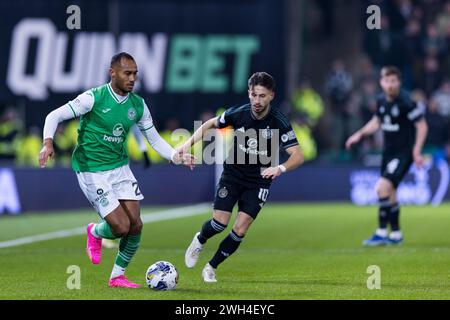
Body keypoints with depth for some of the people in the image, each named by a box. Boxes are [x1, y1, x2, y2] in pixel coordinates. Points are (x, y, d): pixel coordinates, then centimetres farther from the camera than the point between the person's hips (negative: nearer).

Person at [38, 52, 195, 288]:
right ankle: (95, 234, 23)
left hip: (120, 168, 6)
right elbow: (54, 116, -11)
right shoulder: (94, 98, -15)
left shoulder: (138, 105, 1)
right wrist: (48, 142, -29)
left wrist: (177, 157, -8)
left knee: (136, 225, -3)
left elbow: (155, 139, 10)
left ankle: (117, 276, 17)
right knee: (121, 227, -13)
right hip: (91, 171, -6)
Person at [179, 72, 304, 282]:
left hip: (258, 182, -1)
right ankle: (199, 241, 23)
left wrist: (280, 168, -42)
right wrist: (190, 142, -8)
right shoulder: (238, 114, -13)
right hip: (232, 175, 1)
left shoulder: (279, 123, -19)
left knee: (240, 231, -10)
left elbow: (297, 156, -22)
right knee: (220, 223, -13)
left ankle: (211, 267, 11)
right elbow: (210, 124, 6)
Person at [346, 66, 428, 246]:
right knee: (390, 193, 13)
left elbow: (422, 126, -13)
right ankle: (396, 234, 25)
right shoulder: (381, 101, 3)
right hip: (388, 152, 8)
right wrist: (360, 134, 12)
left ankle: (382, 233, -13)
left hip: (403, 153, -8)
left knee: (382, 187, -19)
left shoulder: (406, 103, -18)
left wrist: (416, 151, -17)